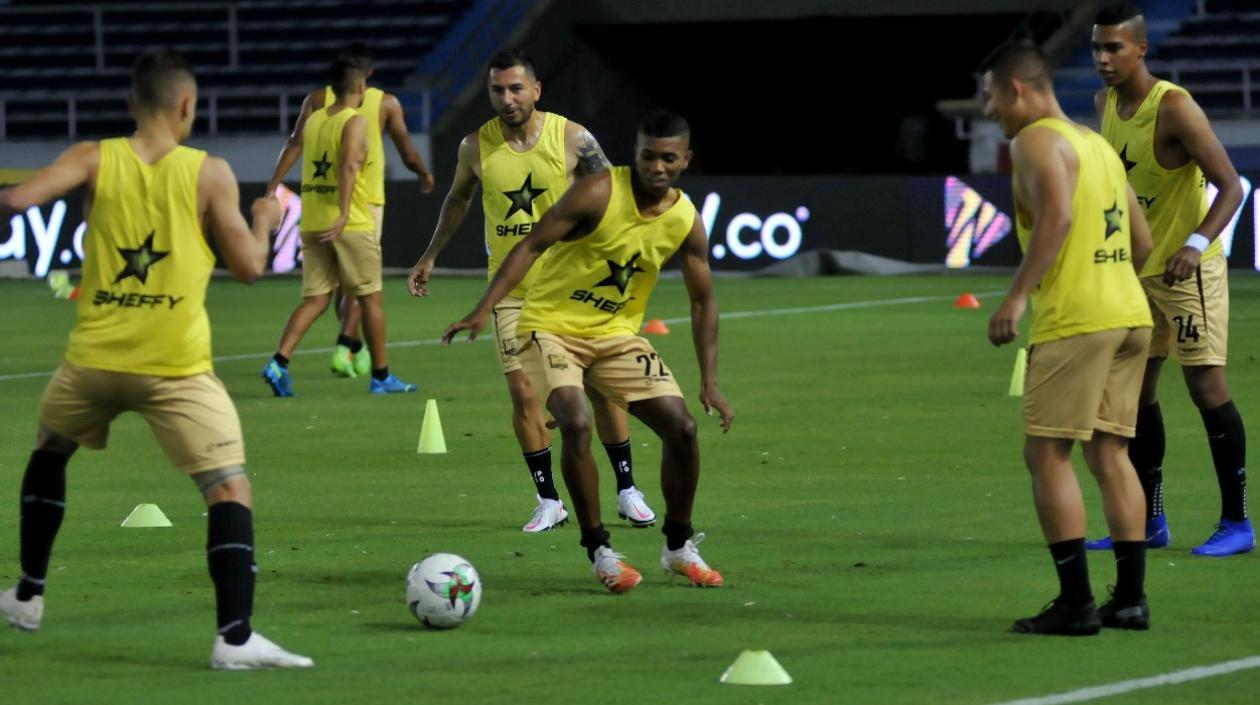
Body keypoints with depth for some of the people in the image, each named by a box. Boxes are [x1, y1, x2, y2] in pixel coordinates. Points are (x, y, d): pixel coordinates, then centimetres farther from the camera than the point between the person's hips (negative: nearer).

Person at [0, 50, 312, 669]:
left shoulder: (95, 159, 0)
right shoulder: (209, 174, -3)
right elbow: (248, 267, -1)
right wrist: (265, 221, 18)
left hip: (94, 360, 3)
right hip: (176, 365, -3)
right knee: (231, 491, -2)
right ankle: (235, 637, -18)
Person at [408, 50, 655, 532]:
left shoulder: (571, 139, -10)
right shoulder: (476, 147, -4)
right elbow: (458, 198, 15)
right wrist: (430, 257, 20)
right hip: (512, 290, 1)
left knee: (601, 387, 3)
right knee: (523, 393, -6)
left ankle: (627, 492, 17)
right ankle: (548, 501, 5)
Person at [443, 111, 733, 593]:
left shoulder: (686, 222, -4)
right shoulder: (599, 193, -19)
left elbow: (703, 300, 7)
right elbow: (531, 246, -18)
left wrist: (709, 381, 0)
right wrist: (484, 309, -29)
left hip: (617, 334, 5)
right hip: (550, 325, -5)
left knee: (681, 428, -7)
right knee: (576, 423, -28)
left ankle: (679, 548, 15)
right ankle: (599, 551, -13)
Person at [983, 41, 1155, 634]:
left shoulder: (1037, 141, -6)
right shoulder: (1096, 144, 21)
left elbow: (1057, 216, -23)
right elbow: (1141, 243, 22)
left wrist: (1017, 295, -23)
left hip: (1073, 318, -9)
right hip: (1130, 312, 9)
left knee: (1046, 453, -4)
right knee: (1109, 452, 11)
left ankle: (1076, 602, -9)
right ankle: (1130, 597, 8)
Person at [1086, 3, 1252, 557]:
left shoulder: (1173, 108, -20)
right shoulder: (1106, 103, 3)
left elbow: (1230, 187, -22)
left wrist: (1197, 244, -36)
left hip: (1188, 268, -8)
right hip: (1136, 270, 8)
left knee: (1206, 386, -8)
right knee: (1135, 390, 8)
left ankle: (1237, 523, -3)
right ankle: (1149, 522, 15)